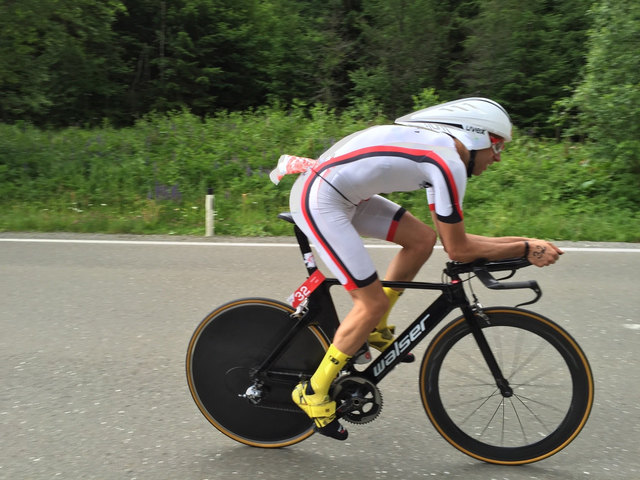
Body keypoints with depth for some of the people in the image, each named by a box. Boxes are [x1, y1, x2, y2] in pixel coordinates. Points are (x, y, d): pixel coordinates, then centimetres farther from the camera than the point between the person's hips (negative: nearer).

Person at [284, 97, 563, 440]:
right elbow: (457, 250, -11)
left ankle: (372, 329, 19)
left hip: (342, 193, 10)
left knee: (422, 238, 8)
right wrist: (526, 249, -3)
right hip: (320, 203, -10)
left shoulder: (436, 144, 13)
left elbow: (451, 237, 17)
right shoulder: (449, 162, -16)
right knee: (373, 302, -7)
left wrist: (519, 242, 14)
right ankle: (313, 392, 8)